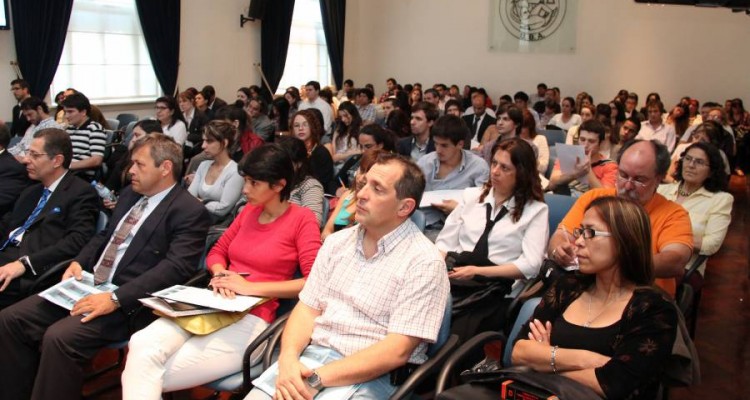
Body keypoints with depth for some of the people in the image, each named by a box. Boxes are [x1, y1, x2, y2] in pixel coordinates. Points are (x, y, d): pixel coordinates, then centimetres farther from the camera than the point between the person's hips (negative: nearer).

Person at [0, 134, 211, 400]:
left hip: (129, 301, -8)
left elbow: (175, 268, -21)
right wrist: (79, 262, 4)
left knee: (59, 338, -28)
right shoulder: (130, 195, 16)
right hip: (88, 284, 9)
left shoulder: (190, 212, -11)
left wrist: (115, 298, -27)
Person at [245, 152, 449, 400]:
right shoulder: (337, 242, 9)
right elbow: (308, 307, 7)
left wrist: (317, 379, -20)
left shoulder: (424, 262, -10)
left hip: (371, 376, -4)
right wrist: (288, 358, -13)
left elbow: (397, 351, -15)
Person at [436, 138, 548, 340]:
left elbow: (530, 265, -4)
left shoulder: (535, 210, 7)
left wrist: (477, 271, -12)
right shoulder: (471, 195, 18)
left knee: (456, 335, -32)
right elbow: (445, 242, 13)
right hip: (454, 282, 4)